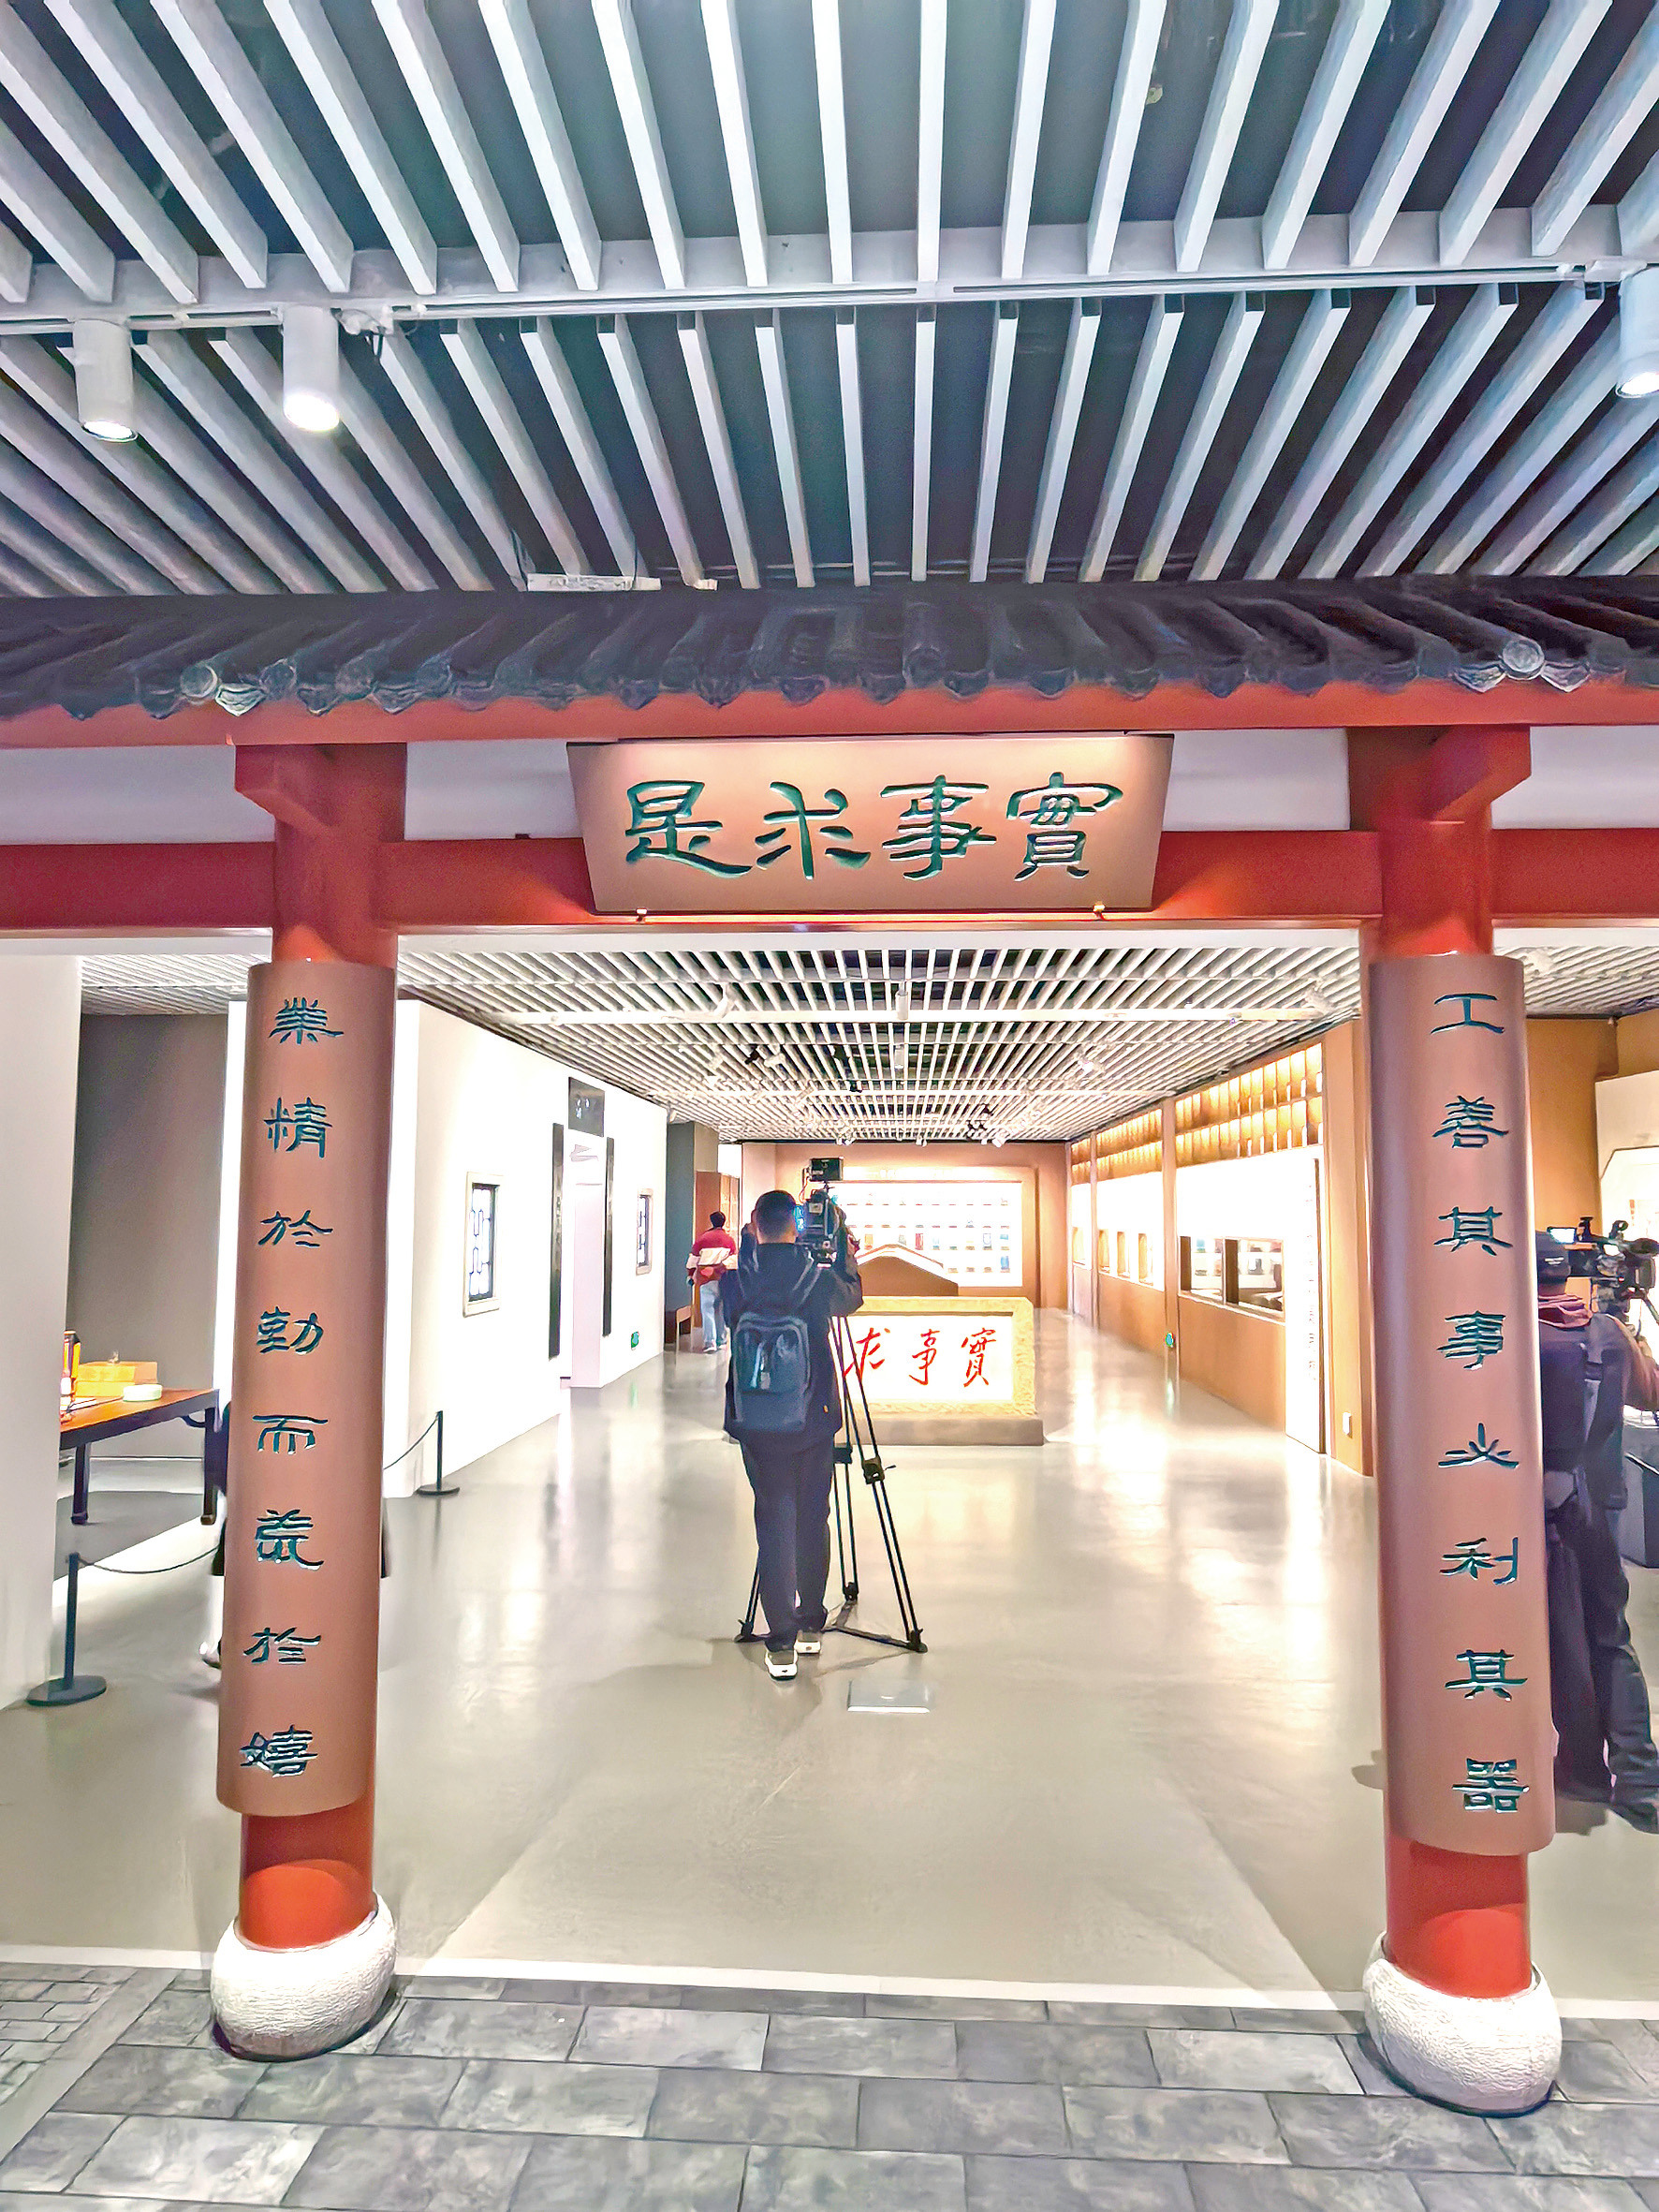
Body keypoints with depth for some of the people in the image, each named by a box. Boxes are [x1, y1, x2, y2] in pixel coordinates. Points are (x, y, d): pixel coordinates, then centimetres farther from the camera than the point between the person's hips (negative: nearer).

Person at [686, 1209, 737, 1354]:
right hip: (722, 1276, 2)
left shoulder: (702, 1238, 3)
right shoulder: (728, 1239, 7)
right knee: (721, 1309, 13)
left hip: (705, 1276, -2)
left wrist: (690, 1275, 16)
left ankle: (710, 1342, -12)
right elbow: (733, 1259, 6)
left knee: (707, 1309, -3)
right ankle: (721, 1340, 19)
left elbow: (693, 1258, 6)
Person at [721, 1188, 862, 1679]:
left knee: (773, 1526, 7)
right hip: (812, 1424, 0)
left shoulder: (734, 1282, -9)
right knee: (812, 1522, 15)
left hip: (756, 1429, 0)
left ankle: (781, 1643, 9)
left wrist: (748, 1240, 15)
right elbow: (853, 1298, 11)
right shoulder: (820, 1280, -11)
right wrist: (842, 1239, 18)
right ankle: (811, 1626, 29)